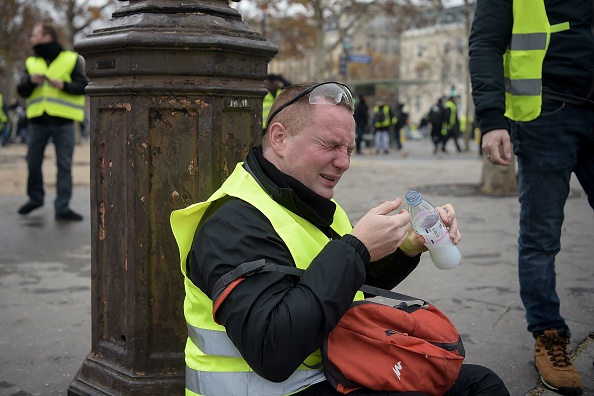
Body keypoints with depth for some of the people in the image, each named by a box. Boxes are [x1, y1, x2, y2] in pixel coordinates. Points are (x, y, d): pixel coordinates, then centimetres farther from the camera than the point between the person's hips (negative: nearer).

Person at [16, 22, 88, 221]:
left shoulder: (71, 59, 2)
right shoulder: (31, 62, 13)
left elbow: (83, 85, -3)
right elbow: (22, 91, 7)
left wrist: (64, 85, -19)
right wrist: (30, 81, -13)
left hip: (63, 121, -3)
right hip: (38, 120, 3)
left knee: (64, 165, -3)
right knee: (33, 162, 9)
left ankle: (62, 207, 1)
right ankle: (35, 198, 28)